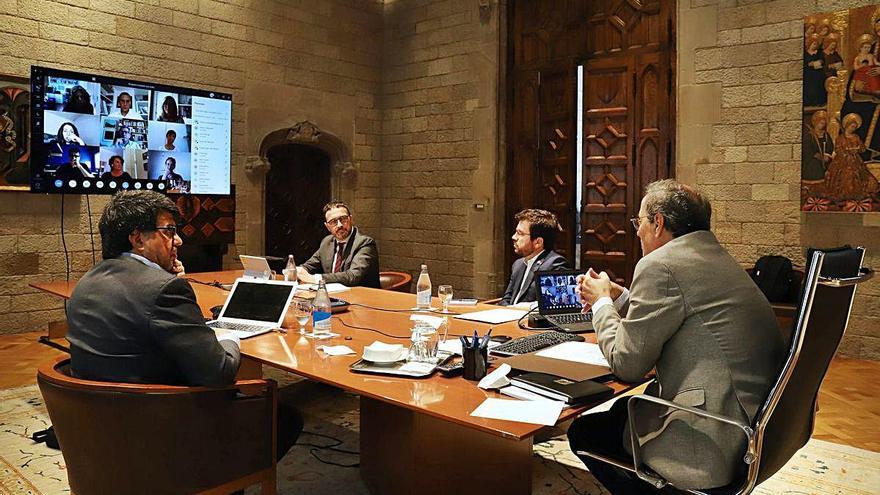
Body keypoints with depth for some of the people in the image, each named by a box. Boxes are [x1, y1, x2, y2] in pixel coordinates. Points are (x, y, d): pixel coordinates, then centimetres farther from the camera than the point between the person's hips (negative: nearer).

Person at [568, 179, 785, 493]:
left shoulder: (660, 265, -17)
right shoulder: (713, 257, 13)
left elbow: (627, 365, -12)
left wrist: (601, 302, 2)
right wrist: (617, 296, 20)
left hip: (714, 446, -10)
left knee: (583, 431, 5)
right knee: (620, 408, 24)